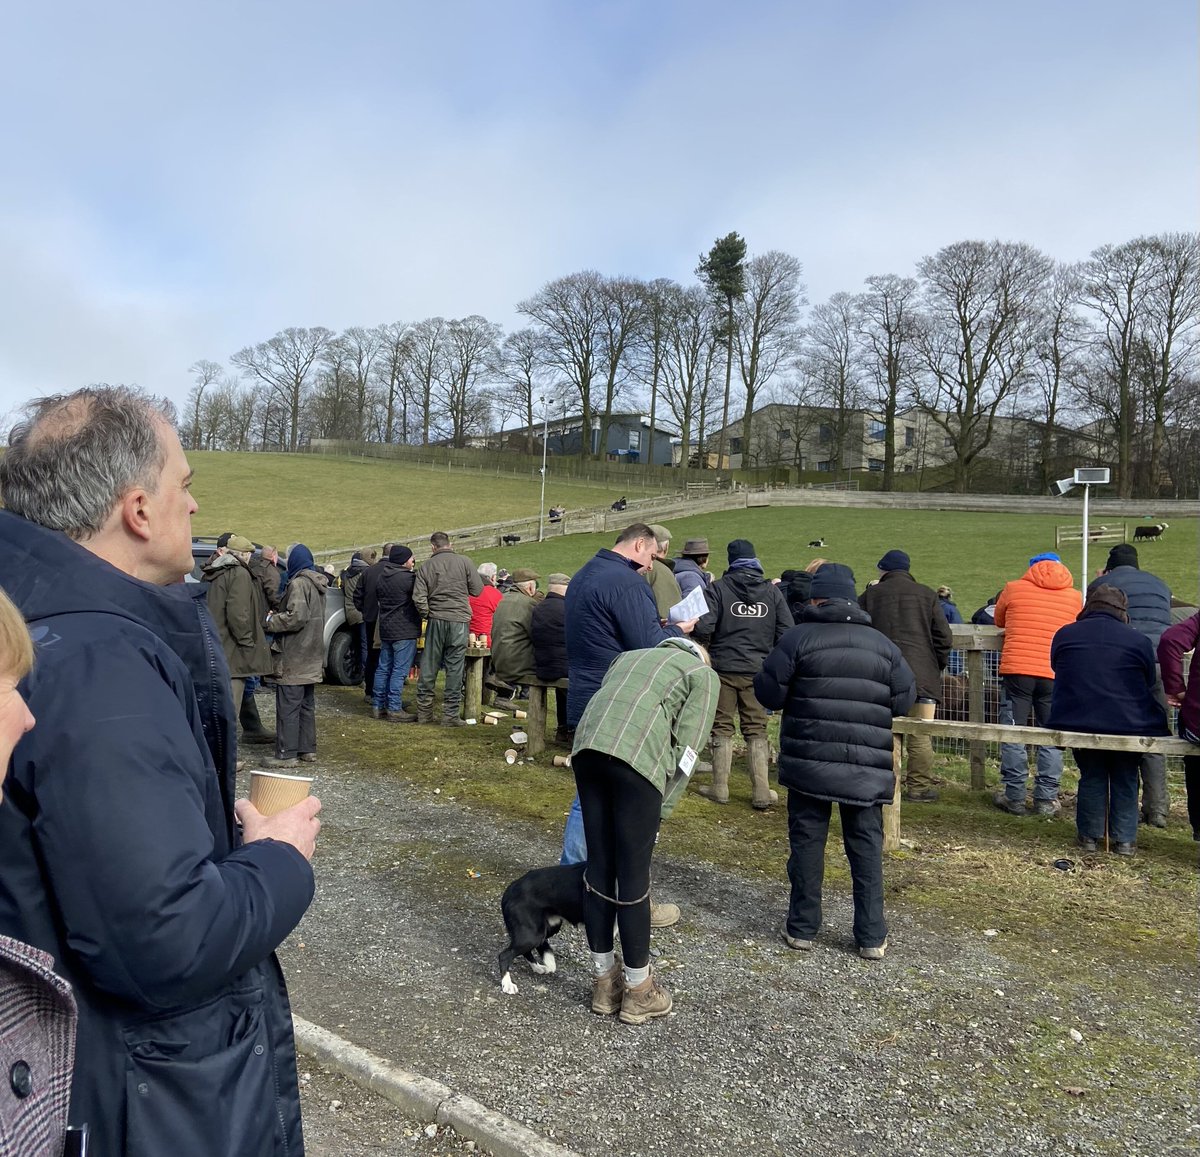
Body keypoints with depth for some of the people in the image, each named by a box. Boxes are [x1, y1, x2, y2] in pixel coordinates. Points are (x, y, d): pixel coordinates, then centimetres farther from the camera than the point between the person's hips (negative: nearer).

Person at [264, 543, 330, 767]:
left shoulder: (298, 583, -15)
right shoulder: (317, 583, 14)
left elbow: (296, 617, -24)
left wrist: (271, 621, -11)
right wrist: (278, 615, 11)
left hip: (293, 658, -9)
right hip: (311, 657, 9)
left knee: (288, 707, -5)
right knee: (306, 705, 15)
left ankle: (286, 754, -2)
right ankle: (307, 750, 20)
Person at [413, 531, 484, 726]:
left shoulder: (426, 566, 1)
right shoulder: (463, 562, -2)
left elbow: (418, 597, -6)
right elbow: (478, 589, -1)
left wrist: (428, 614, 10)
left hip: (436, 620, 1)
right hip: (459, 620, -1)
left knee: (429, 667, 11)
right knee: (455, 668, 4)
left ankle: (424, 712, 18)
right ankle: (450, 715, 7)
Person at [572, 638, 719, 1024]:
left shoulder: (629, 655, 34)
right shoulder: (705, 676, 19)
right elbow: (684, 750, 7)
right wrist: (660, 813, 12)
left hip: (586, 744, 5)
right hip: (638, 756, -5)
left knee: (599, 866, 14)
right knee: (633, 876, 6)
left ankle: (604, 980, 26)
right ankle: (638, 990, 20)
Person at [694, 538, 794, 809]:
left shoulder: (718, 588, -6)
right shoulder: (772, 591, 3)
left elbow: (703, 628, -15)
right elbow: (786, 631, 0)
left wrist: (708, 650, 6)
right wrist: (772, 658, 15)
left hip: (724, 667, -2)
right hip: (758, 671, 2)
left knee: (722, 728, 8)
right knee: (756, 730, 9)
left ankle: (720, 789, 11)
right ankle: (761, 792, 10)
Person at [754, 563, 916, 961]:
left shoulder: (798, 637, -7)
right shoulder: (882, 644, 2)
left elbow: (768, 693, -7)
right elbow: (905, 700, 5)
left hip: (808, 763, -2)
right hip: (867, 768, 2)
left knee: (807, 842, 9)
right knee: (866, 847, 11)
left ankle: (802, 928, 18)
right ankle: (872, 936, 16)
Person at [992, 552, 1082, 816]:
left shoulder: (1013, 588, 6)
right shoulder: (1075, 596, 9)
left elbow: (999, 621, 20)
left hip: (1017, 669, -1)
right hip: (1056, 674, 1)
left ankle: (1014, 797, 8)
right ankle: (1046, 799, 11)